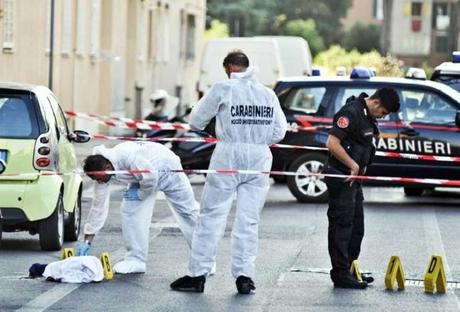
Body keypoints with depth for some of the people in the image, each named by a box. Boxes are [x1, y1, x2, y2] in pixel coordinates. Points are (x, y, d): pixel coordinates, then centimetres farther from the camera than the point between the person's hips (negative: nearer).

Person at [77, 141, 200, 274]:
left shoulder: (127, 156, -42)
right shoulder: (101, 171, -18)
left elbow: (150, 177, -33)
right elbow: (98, 206, -12)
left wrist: (139, 194, -18)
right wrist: (87, 241, -12)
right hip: (145, 176, 6)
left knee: (187, 211, 3)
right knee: (130, 211, -10)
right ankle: (136, 260, -4)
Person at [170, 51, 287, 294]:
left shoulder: (223, 89, -3)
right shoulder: (268, 94, 9)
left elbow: (196, 121, 3)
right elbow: (279, 131, 9)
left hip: (228, 156, -4)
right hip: (259, 160, 4)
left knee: (212, 216, 1)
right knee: (248, 220, 8)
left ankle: (198, 274, 1)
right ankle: (244, 275, 5)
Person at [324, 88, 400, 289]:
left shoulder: (368, 116, 12)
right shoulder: (351, 112, -18)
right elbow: (332, 143, -25)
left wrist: (361, 167, 13)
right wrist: (353, 165, -19)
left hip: (355, 178, 10)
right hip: (341, 177, -10)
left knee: (356, 227, 15)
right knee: (341, 225, -5)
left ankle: (350, 269, 24)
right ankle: (340, 274, -2)